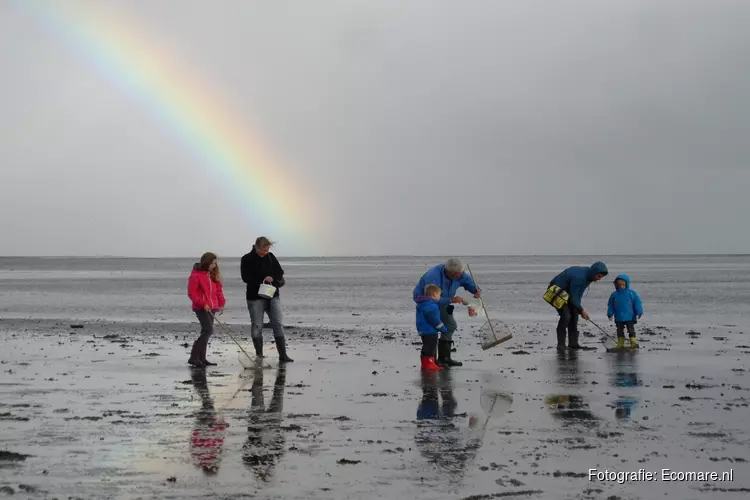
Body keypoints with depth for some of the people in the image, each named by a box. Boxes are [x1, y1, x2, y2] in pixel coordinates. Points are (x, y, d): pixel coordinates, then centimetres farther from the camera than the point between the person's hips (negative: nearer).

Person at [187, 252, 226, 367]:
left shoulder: (213, 274, 12)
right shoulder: (196, 275, -11)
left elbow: (219, 289, 17)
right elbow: (191, 293, -12)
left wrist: (221, 303, 6)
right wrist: (203, 303, -18)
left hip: (212, 308, 8)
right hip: (201, 308, -8)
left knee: (206, 332, 11)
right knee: (208, 330, -17)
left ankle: (201, 358, 18)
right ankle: (193, 357, -15)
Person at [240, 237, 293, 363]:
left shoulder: (271, 257, 7)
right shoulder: (247, 259, -5)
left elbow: (279, 272, 13)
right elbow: (246, 277, -14)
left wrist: (274, 279, -8)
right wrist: (262, 280, -20)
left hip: (273, 296, 3)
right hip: (255, 297, -3)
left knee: (278, 324, -3)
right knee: (257, 326, 1)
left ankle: (283, 355, -3)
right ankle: (259, 355, 10)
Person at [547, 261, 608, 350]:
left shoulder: (588, 275, -6)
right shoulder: (579, 277, -34)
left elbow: (578, 293, 4)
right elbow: (573, 296, -29)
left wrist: (579, 307, 1)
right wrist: (581, 311, -22)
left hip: (567, 292, 9)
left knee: (574, 314, 0)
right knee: (566, 316, -18)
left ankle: (573, 342, 3)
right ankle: (561, 344, -12)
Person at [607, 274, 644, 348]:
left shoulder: (631, 293, -4)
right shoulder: (614, 295, 2)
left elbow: (637, 303, -3)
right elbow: (610, 305, 9)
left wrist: (639, 312, -7)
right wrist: (610, 314, 4)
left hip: (630, 317, -3)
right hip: (618, 318, 3)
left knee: (631, 329, -1)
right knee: (620, 330, 10)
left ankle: (633, 342, 2)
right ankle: (620, 344, 17)